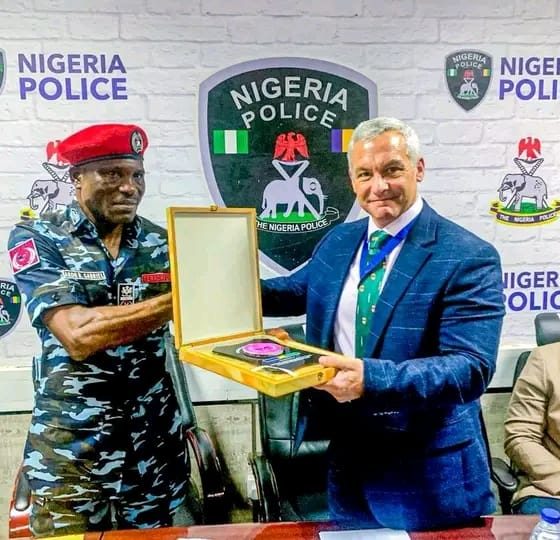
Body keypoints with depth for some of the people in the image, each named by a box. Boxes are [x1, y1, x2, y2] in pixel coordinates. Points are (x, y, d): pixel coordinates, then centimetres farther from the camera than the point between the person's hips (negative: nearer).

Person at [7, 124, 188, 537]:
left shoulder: (162, 243, 0)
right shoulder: (36, 238, -8)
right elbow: (77, 335, -22)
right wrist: (177, 299, -26)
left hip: (155, 446, 3)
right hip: (69, 452, -2)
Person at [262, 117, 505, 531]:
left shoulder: (469, 258, -17)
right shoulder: (337, 241, 3)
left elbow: (471, 368, -24)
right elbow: (296, 290, 19)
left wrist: (373, 377, -39)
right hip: (347, 457, 6)